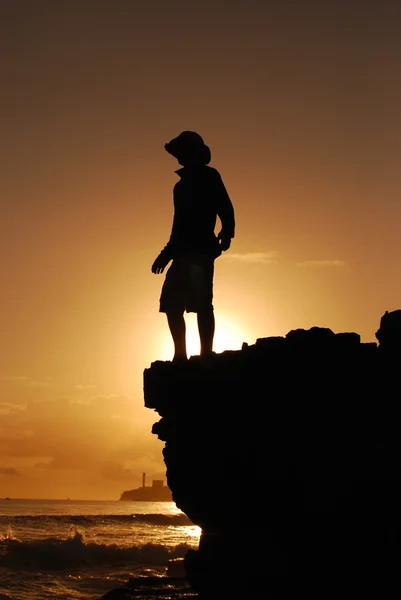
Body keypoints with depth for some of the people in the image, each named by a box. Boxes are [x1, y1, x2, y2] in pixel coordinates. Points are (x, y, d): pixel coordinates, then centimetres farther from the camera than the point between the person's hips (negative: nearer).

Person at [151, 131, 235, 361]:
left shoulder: (209, 176, 4)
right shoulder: (182, 184, 25)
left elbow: (225, 208, -8)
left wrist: (227, 233, -25)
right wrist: (166, 254, 28)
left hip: (201, 251, -8)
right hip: (182, 253, 8)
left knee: (202, 304, -14)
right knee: (172, 304, 4)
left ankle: (206, 354, -15)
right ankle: (180, 356, 8)